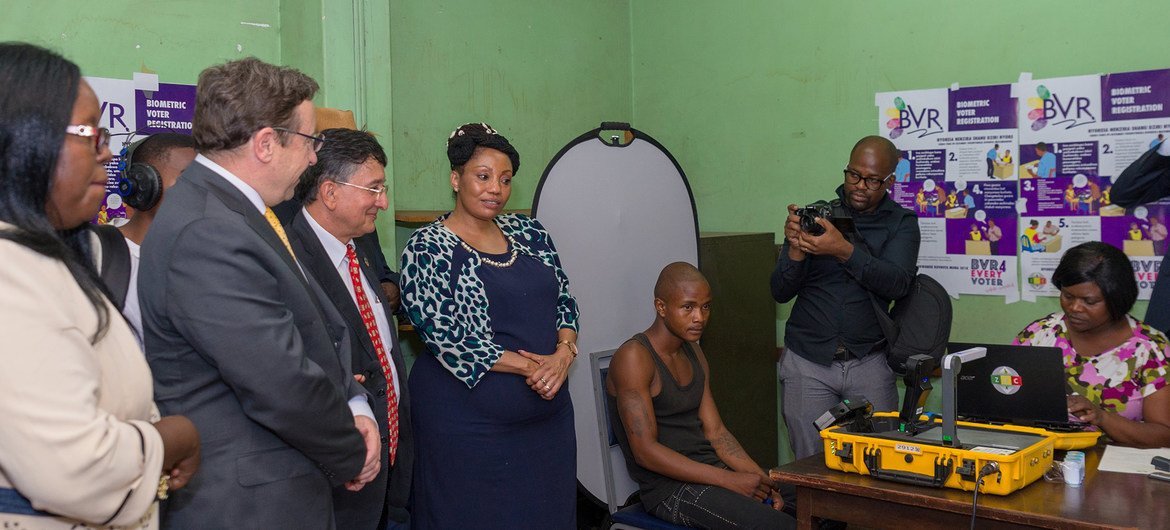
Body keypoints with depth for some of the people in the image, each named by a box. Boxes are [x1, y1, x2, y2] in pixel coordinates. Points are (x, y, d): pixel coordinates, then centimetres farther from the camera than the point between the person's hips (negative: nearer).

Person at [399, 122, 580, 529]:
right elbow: (446, 338, -16)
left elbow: (564, 300, 10)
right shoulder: (428, 248, -9)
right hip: (469, 423, -5)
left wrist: (563, 354, -11)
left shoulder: (529, 232, 8)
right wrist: (533, 366, -15)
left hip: (547, 413, 6)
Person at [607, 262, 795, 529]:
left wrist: (760, 478, -6)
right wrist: (729, 481, -20)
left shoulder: (694, 354, 15)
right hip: (669, 487, -8)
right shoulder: (634, 358, -13)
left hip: (712, 467, 8)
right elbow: (645, 451, -19)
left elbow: (715, 431, 11)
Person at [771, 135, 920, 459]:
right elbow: (780, 292, 1)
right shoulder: (815, 215, 4)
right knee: (812, 465, 3)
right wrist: (796, 251, -19)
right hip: (808, 362, 0)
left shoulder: (901, 223, 4)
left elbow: (898, 284, -15)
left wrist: (845, 250, -29)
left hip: (868, 363, 0)